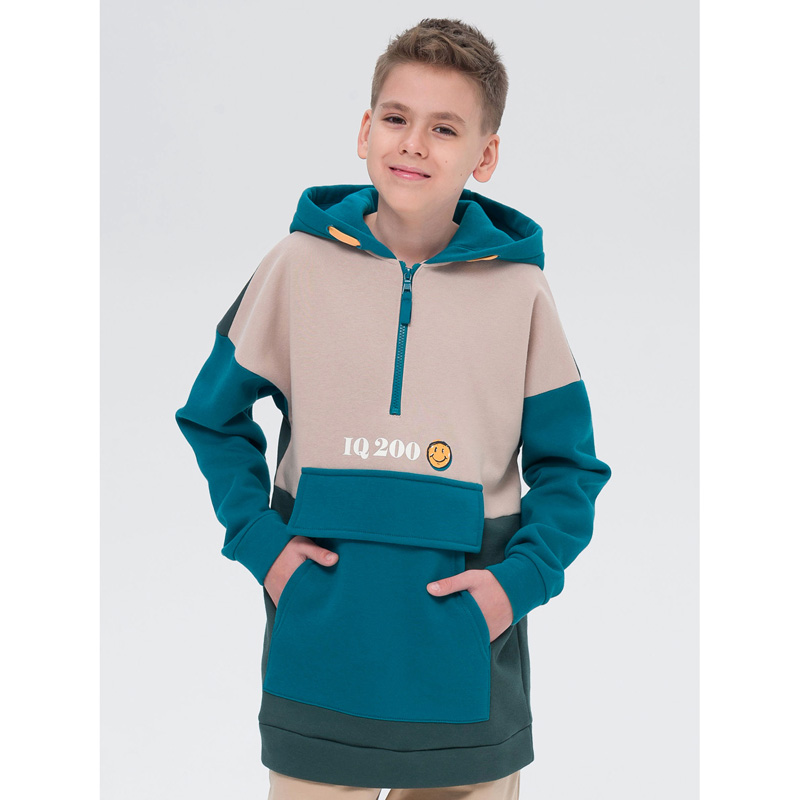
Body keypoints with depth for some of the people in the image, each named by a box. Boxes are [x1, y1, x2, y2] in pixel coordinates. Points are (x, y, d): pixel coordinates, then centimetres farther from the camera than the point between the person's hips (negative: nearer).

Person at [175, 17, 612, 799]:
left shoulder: (518, 288, -2)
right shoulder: (300, 263, -1)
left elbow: (567, 464, 4)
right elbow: (215, 414, 9)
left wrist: (521, 578, -10)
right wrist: (256, 537, -3)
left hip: (466, 659, 0)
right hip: (319, 642, 0)